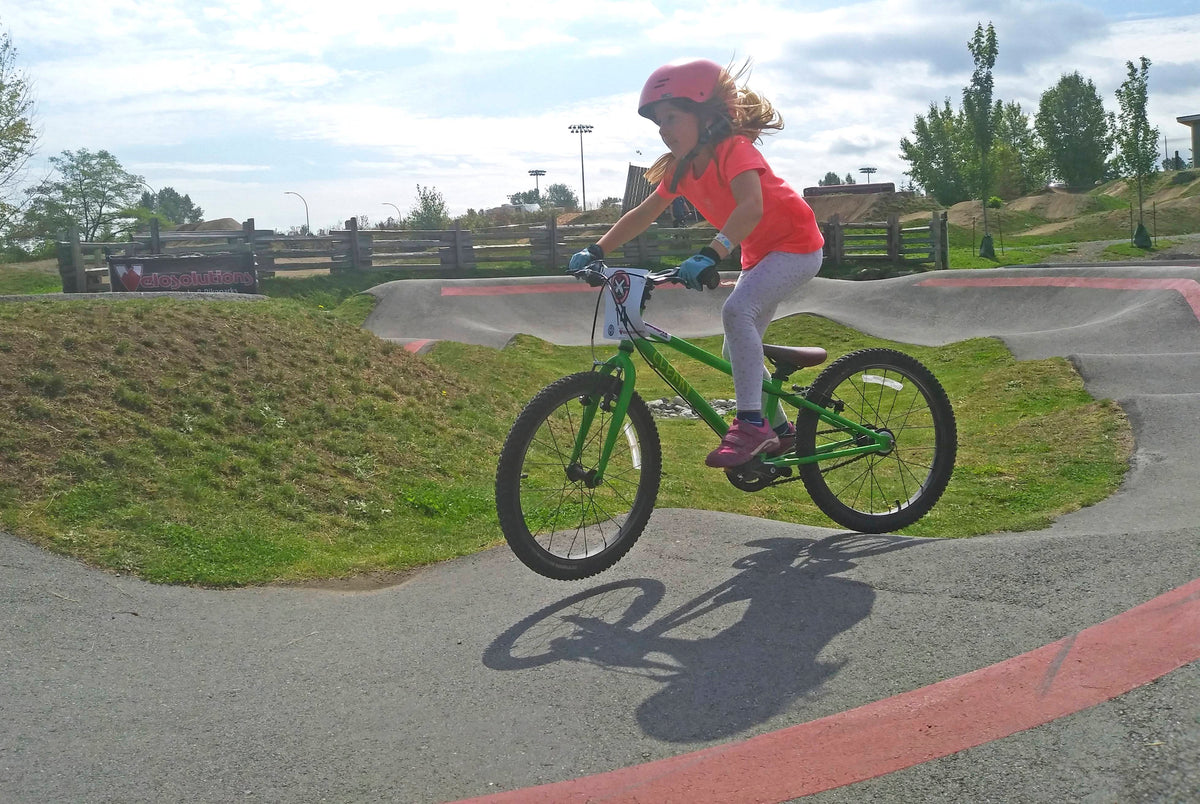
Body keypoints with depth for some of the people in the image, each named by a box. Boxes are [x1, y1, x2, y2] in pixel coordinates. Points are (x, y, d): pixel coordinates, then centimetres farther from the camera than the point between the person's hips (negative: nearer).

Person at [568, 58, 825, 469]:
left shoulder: (734, 150, -26)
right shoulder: (681, 168, -1)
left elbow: (752, 206, -43)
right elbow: (643, 214, 4)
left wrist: (710, 255, -56)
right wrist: (595, 251, -7)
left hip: (796, 245, -9)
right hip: (759, 253, 9)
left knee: (736, 310, -31)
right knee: (737, 352, 10)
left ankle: (751, 422, -28)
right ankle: (780, 430, 27)